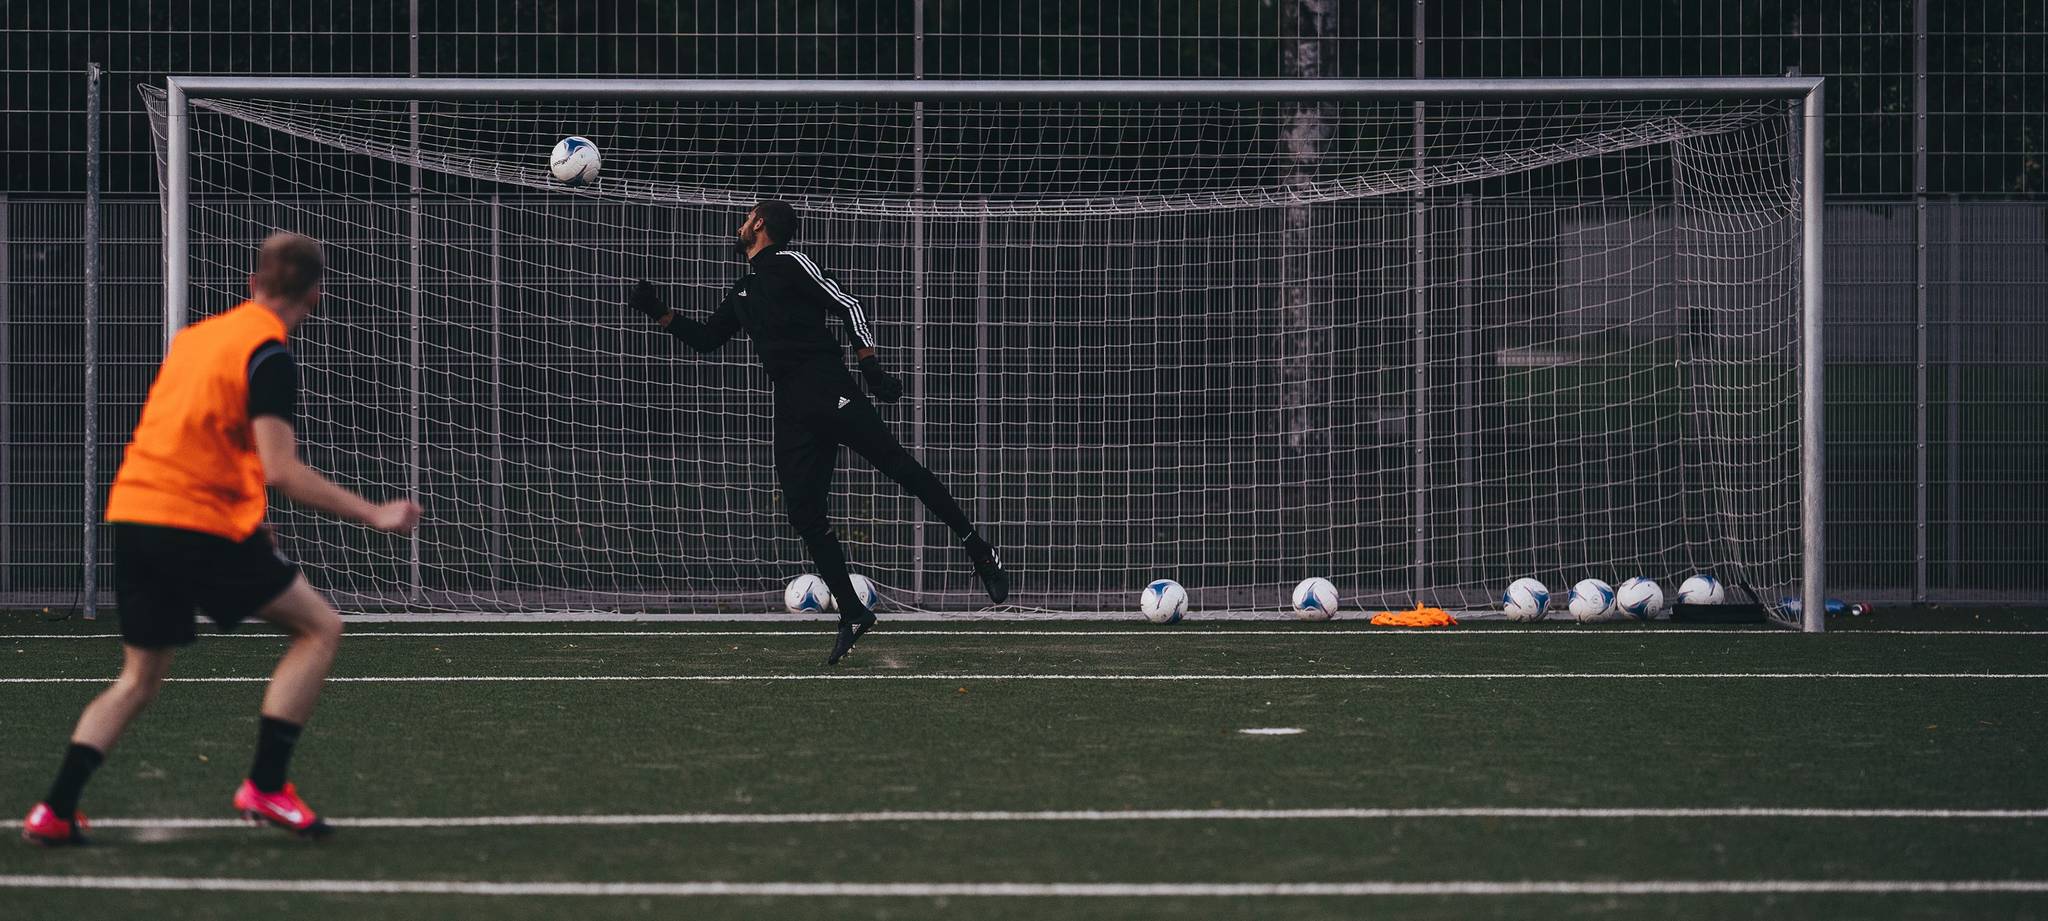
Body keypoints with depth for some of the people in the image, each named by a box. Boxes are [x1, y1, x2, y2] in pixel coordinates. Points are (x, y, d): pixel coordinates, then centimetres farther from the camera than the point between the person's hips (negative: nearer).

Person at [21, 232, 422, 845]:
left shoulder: (195, 335, 16)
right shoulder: (269, 355, -8)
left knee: (140, 676, 17)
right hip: (203, 524, -7)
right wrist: (374, 514, -11)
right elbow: (280, 471, -15)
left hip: (132, 515, 7)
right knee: (320, 628, 6)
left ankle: (55, 811, 5)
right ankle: (265, 785, -1)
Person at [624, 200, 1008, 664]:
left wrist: (870, 363, -13)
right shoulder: (742, 291, 25)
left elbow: (848, 306, -3)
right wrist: (660, 313, 23)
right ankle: (852, 614, 5)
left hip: (828, 390, -7)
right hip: (792, 411, 7)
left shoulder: (792, 264, 3)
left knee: (898, 465, -13)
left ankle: (979, 551, -5)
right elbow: (705, 339, 34)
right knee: (805, 516, -1)